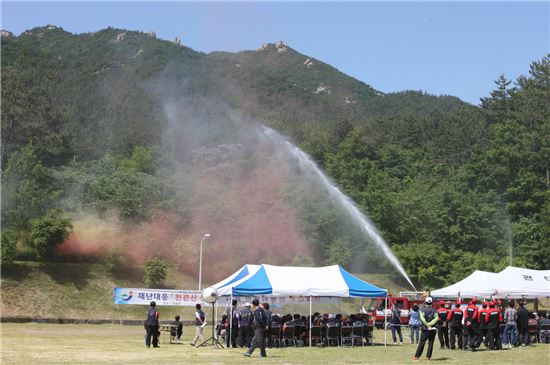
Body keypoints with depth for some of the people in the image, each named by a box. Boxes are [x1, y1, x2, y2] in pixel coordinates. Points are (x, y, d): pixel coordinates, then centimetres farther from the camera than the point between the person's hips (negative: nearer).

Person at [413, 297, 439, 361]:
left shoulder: (423, 309, -2)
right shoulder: (434, 310, 6)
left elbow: (422, 318, -17)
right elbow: (436, 318, -9)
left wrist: (427, 325, -11)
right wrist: (430, 324, -13)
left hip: (425, 329, -2)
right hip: (433, 329, 2)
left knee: (422, 342, 0)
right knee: (431, 343, 8)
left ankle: (417, 356, 0)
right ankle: (428, 356, 5)